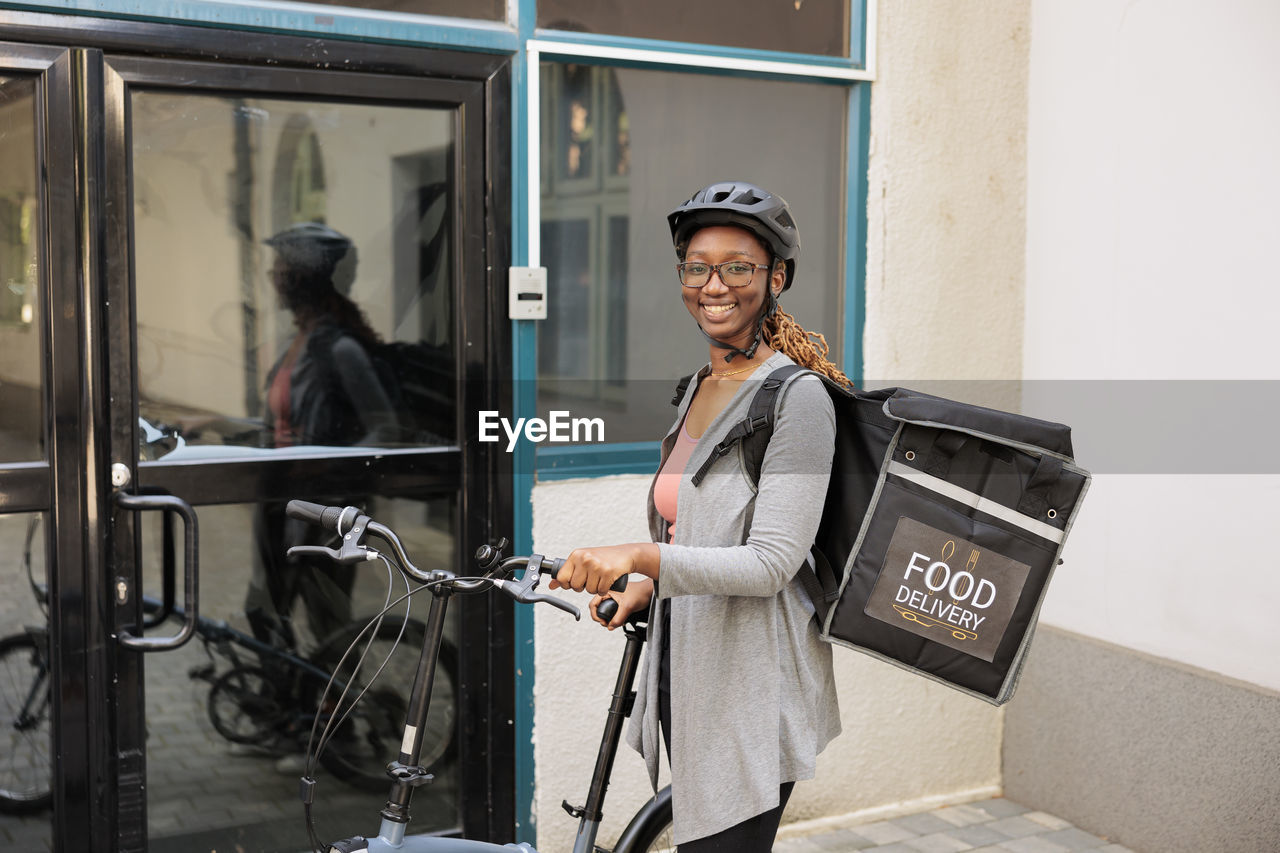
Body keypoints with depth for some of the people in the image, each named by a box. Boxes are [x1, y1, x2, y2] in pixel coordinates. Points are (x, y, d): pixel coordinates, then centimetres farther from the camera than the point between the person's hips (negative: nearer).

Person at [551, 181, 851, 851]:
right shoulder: (697, 389, 12)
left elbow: (772, 562, -21)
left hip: (750, 688, -8)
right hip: (683, 668, 8)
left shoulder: (797, 397, -14)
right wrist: (645, 586, 5)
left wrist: (644, 557, -30)